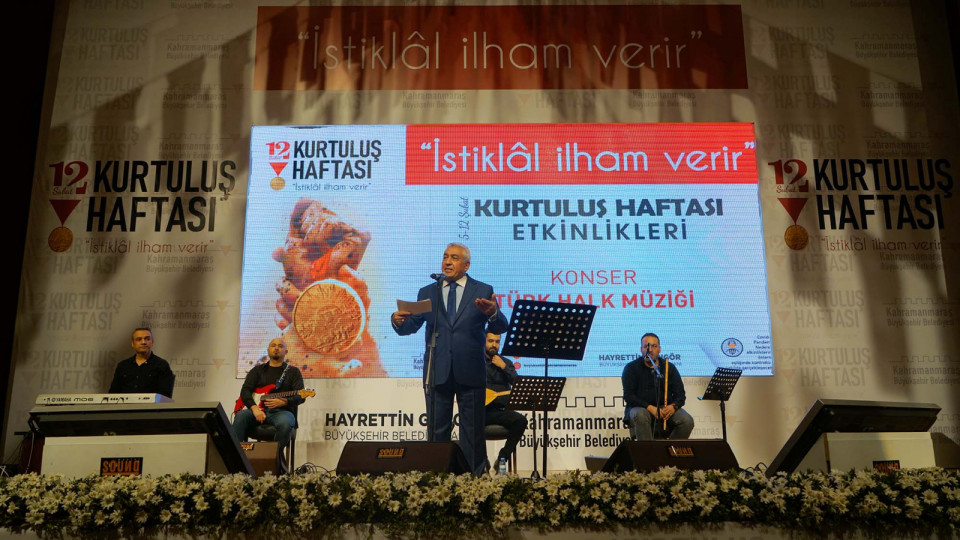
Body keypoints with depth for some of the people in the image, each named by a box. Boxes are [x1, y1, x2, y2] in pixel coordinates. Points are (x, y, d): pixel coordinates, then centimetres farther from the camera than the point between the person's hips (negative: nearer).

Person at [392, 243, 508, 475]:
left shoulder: (483, 291, 2)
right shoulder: (427, 293, 9)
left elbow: (501, 328, -7)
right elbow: (410, 327, 3)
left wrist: (493, 314, -30)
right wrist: (398, 321, -21)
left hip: (470, 372, -2)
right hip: (438, 373, 2)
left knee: (472, 432, 7)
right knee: (437, 431, 9)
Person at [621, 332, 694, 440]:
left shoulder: (669, 367, 10)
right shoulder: (631, 368, 2)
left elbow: (680, 394, 7)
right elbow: (628, 396, -7)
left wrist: (673, 406, -18)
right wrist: (650, 408, -22)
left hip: (666, 409, 3)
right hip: (640, 408, -3)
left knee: (687, 421, -24)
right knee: (641, 416, -38)